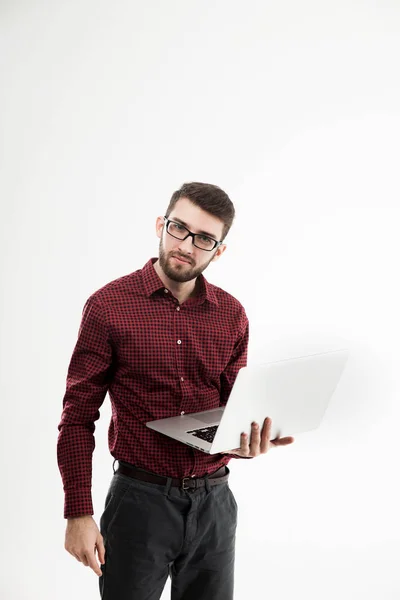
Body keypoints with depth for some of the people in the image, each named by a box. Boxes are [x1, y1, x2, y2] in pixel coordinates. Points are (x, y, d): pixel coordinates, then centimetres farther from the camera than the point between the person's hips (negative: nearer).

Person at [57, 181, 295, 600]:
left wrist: (247, 443, -14)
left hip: (213, 502, 4)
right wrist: (78, 514, -8)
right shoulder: (108, 305, -7)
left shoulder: (231, 315, 3)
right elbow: (78, 416, -5)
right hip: (140, 499, -3)